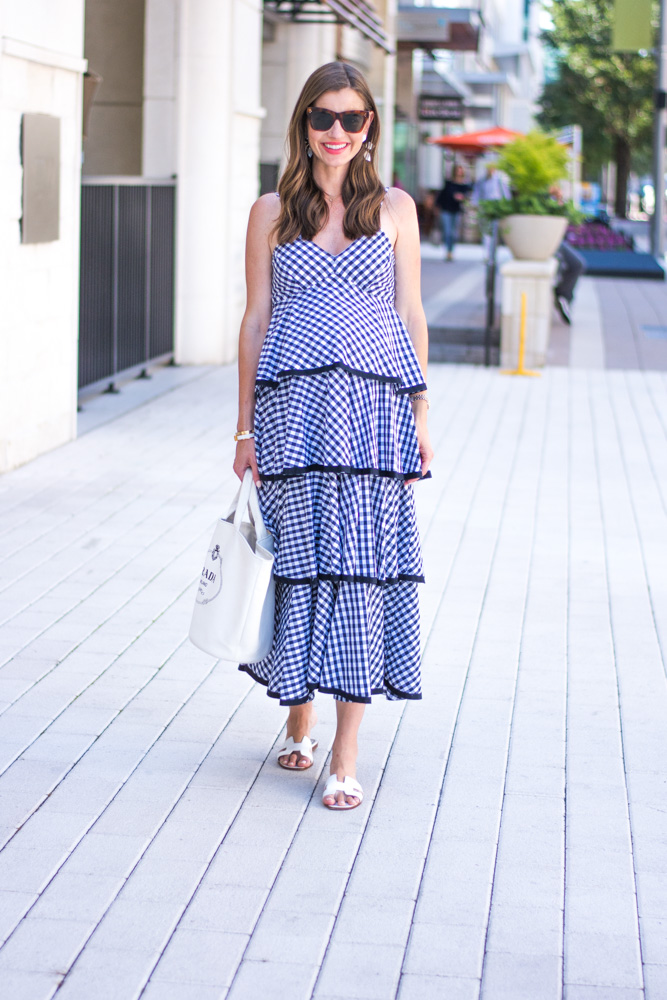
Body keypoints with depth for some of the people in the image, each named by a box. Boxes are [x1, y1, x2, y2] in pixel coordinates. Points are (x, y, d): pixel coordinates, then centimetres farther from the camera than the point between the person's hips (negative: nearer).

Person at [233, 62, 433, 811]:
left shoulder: (394, 208, 8)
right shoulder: (272, 212, 7)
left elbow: (410, 314, 9)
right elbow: (255, 318, 8)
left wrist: (420, 412, 3)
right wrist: (246, 426, 5)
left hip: (374, 404, 0)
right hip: (294, 404, 1)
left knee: (361, 564, -4)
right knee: (300, 557, 4)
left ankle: (347, 755, -1)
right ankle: (299, 720, 25)